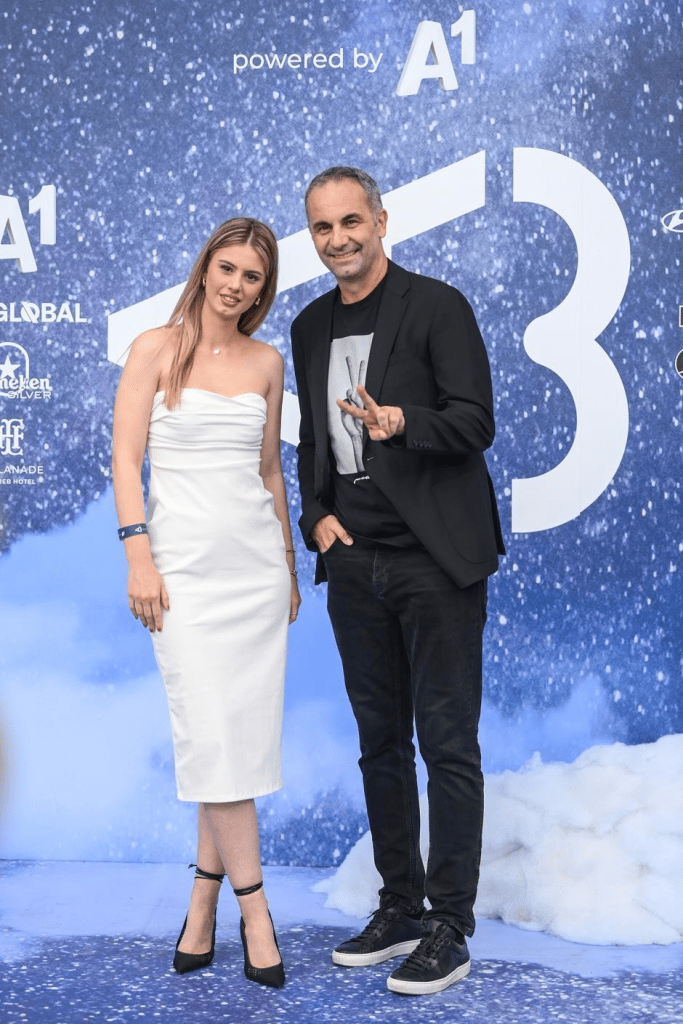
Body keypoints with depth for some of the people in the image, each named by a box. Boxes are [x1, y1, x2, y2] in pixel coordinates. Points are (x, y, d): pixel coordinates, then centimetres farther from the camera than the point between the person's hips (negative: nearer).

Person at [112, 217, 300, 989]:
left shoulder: (267, 362, 10)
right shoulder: (156, 349, 0)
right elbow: (126, 458, -5)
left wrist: (289, 565, 16)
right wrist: (139, 558, -13)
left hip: (257, 560, 4)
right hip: (186, 563, -4)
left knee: (243, 736, 3)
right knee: (212, 735, -7)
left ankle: (203, 903, 16)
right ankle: (254, 910, 3)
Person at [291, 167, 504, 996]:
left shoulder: (437, 306, -5)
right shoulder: (311, 327, 14)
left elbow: (475, 424, -10)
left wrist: (400, 421, -28)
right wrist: (316, 516, 4)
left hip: (434, 559, -6)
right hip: (356, 562, 6)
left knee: (447, 742, -2)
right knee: (380, 742, 12)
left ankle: (449, 927, 7)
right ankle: (400, 908, 24)